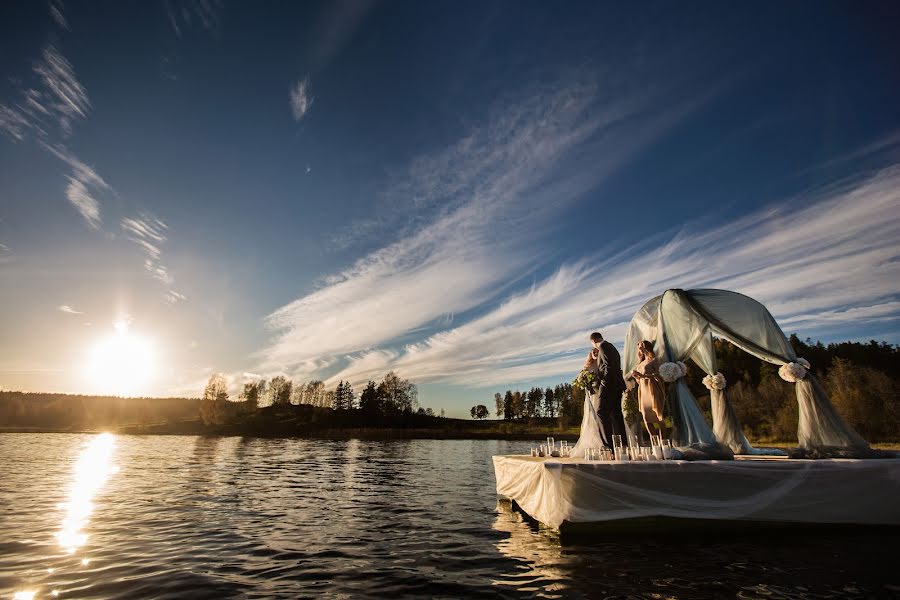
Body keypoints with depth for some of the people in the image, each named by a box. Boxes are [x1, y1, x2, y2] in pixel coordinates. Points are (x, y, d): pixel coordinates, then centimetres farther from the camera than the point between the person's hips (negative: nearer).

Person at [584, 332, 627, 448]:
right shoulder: (612, 347, 22)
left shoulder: (603, 346, -7)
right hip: (617, 385, 10)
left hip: (608, 384, -10)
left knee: (602, 412, -10)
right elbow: (615, 366, 19)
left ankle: (609, 444, -14)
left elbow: (608, 365, -18)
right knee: (615, 413, 11)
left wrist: (604, 381, -14)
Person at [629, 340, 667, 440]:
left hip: (652, 391, -6)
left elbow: (656, 375, -10)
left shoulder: (654, 360, 3)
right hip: (643, 391, 6)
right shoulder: (641, 363, 22)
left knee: (658, 417, -6)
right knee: (646, 419, 2)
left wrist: (642, 375, -20)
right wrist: (635, 376, 1)